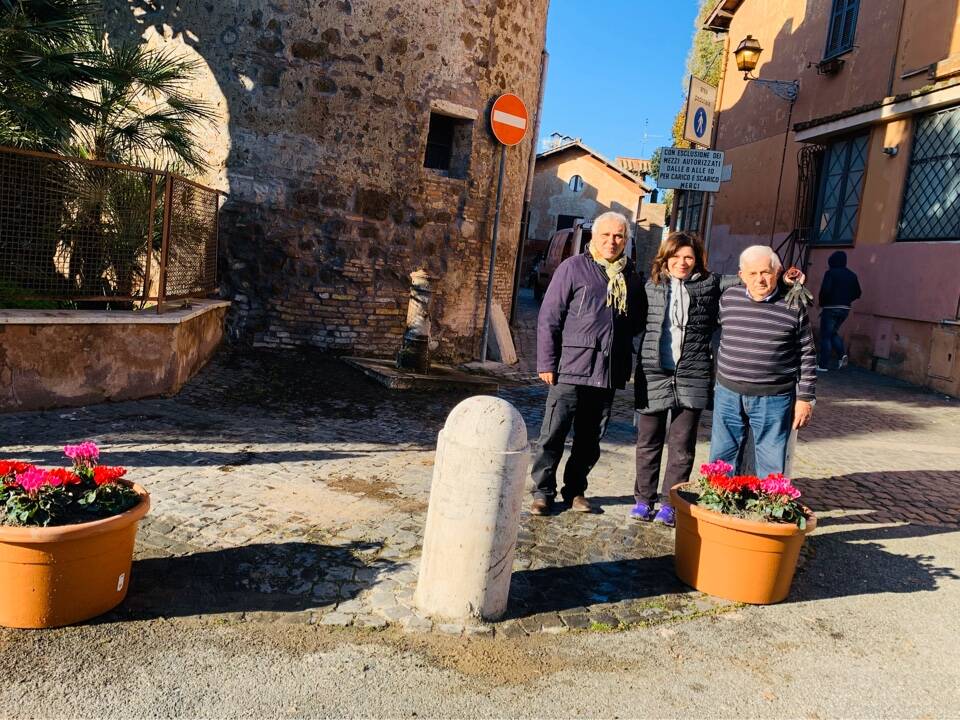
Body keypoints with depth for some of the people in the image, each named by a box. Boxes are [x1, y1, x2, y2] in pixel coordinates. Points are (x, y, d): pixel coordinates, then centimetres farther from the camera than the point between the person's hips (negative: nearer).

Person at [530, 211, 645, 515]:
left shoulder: (632, 277, 12)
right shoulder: (574, 267, -2)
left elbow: (636, 322, 20)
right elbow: (549, 317, -4)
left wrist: (626, 363, 7)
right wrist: (546, 362, -8)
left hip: (609, 372, 4)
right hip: (571, 367, -4)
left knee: (590, 439, 13)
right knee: (553, 434, 0)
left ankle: (575, 490, 27)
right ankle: (543, 492, 12)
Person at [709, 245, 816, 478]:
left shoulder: (793, 306, -5)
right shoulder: (728, 298, 2)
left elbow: (806, 354, 0)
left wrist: (805, 398, -1)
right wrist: (718, 380, 15)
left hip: (774, 399, -2)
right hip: (728, 394, 3)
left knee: (772, 467, 6)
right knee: (722, 459, 13)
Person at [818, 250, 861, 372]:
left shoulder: (830, 273, -11)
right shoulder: (852, 275, 8)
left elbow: (825, 290, -21)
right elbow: (857, 293, 10)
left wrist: (822, 304, -7)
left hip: (830, 308, -6)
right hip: (845, 309, 6)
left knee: (825, 336, 1)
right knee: (833, 332, 23)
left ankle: (823, 365, 1)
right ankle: (842, 354, 3)